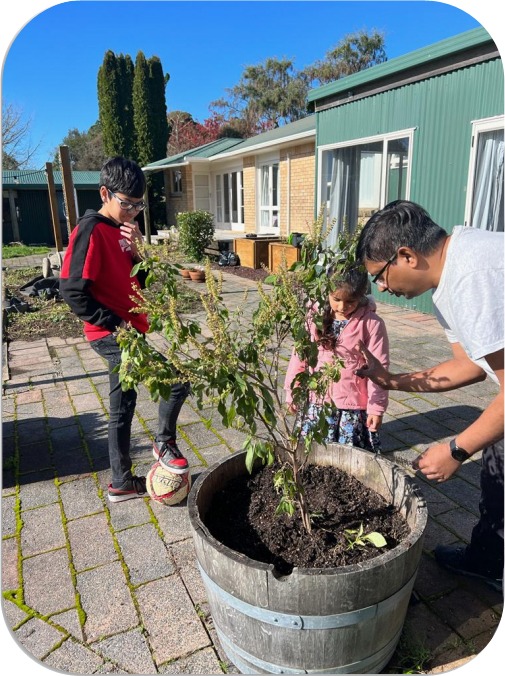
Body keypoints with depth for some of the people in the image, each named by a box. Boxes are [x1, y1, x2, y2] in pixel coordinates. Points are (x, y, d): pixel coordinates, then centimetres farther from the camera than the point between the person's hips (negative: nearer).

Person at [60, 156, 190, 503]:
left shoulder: (123, 230, 12)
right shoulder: (91, 231, -14)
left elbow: (142, 281, 10)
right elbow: (73, 291, -19)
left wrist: (137, 251, -8)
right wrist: (116, 325, -18)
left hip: (127, 331, 9)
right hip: (111, 334, -9)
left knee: (123, 408, 15)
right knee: (178, 377, -14)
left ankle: (122, 483, 29)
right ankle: (165, 442, 8)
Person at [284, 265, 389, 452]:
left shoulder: (372, 324, -11)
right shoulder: (315, 317, -4)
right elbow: (299, 356, 2)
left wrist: (376, 407, -7)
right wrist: (292, 392, 6)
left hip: (354, 404, -2)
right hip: (317, 402, 3)